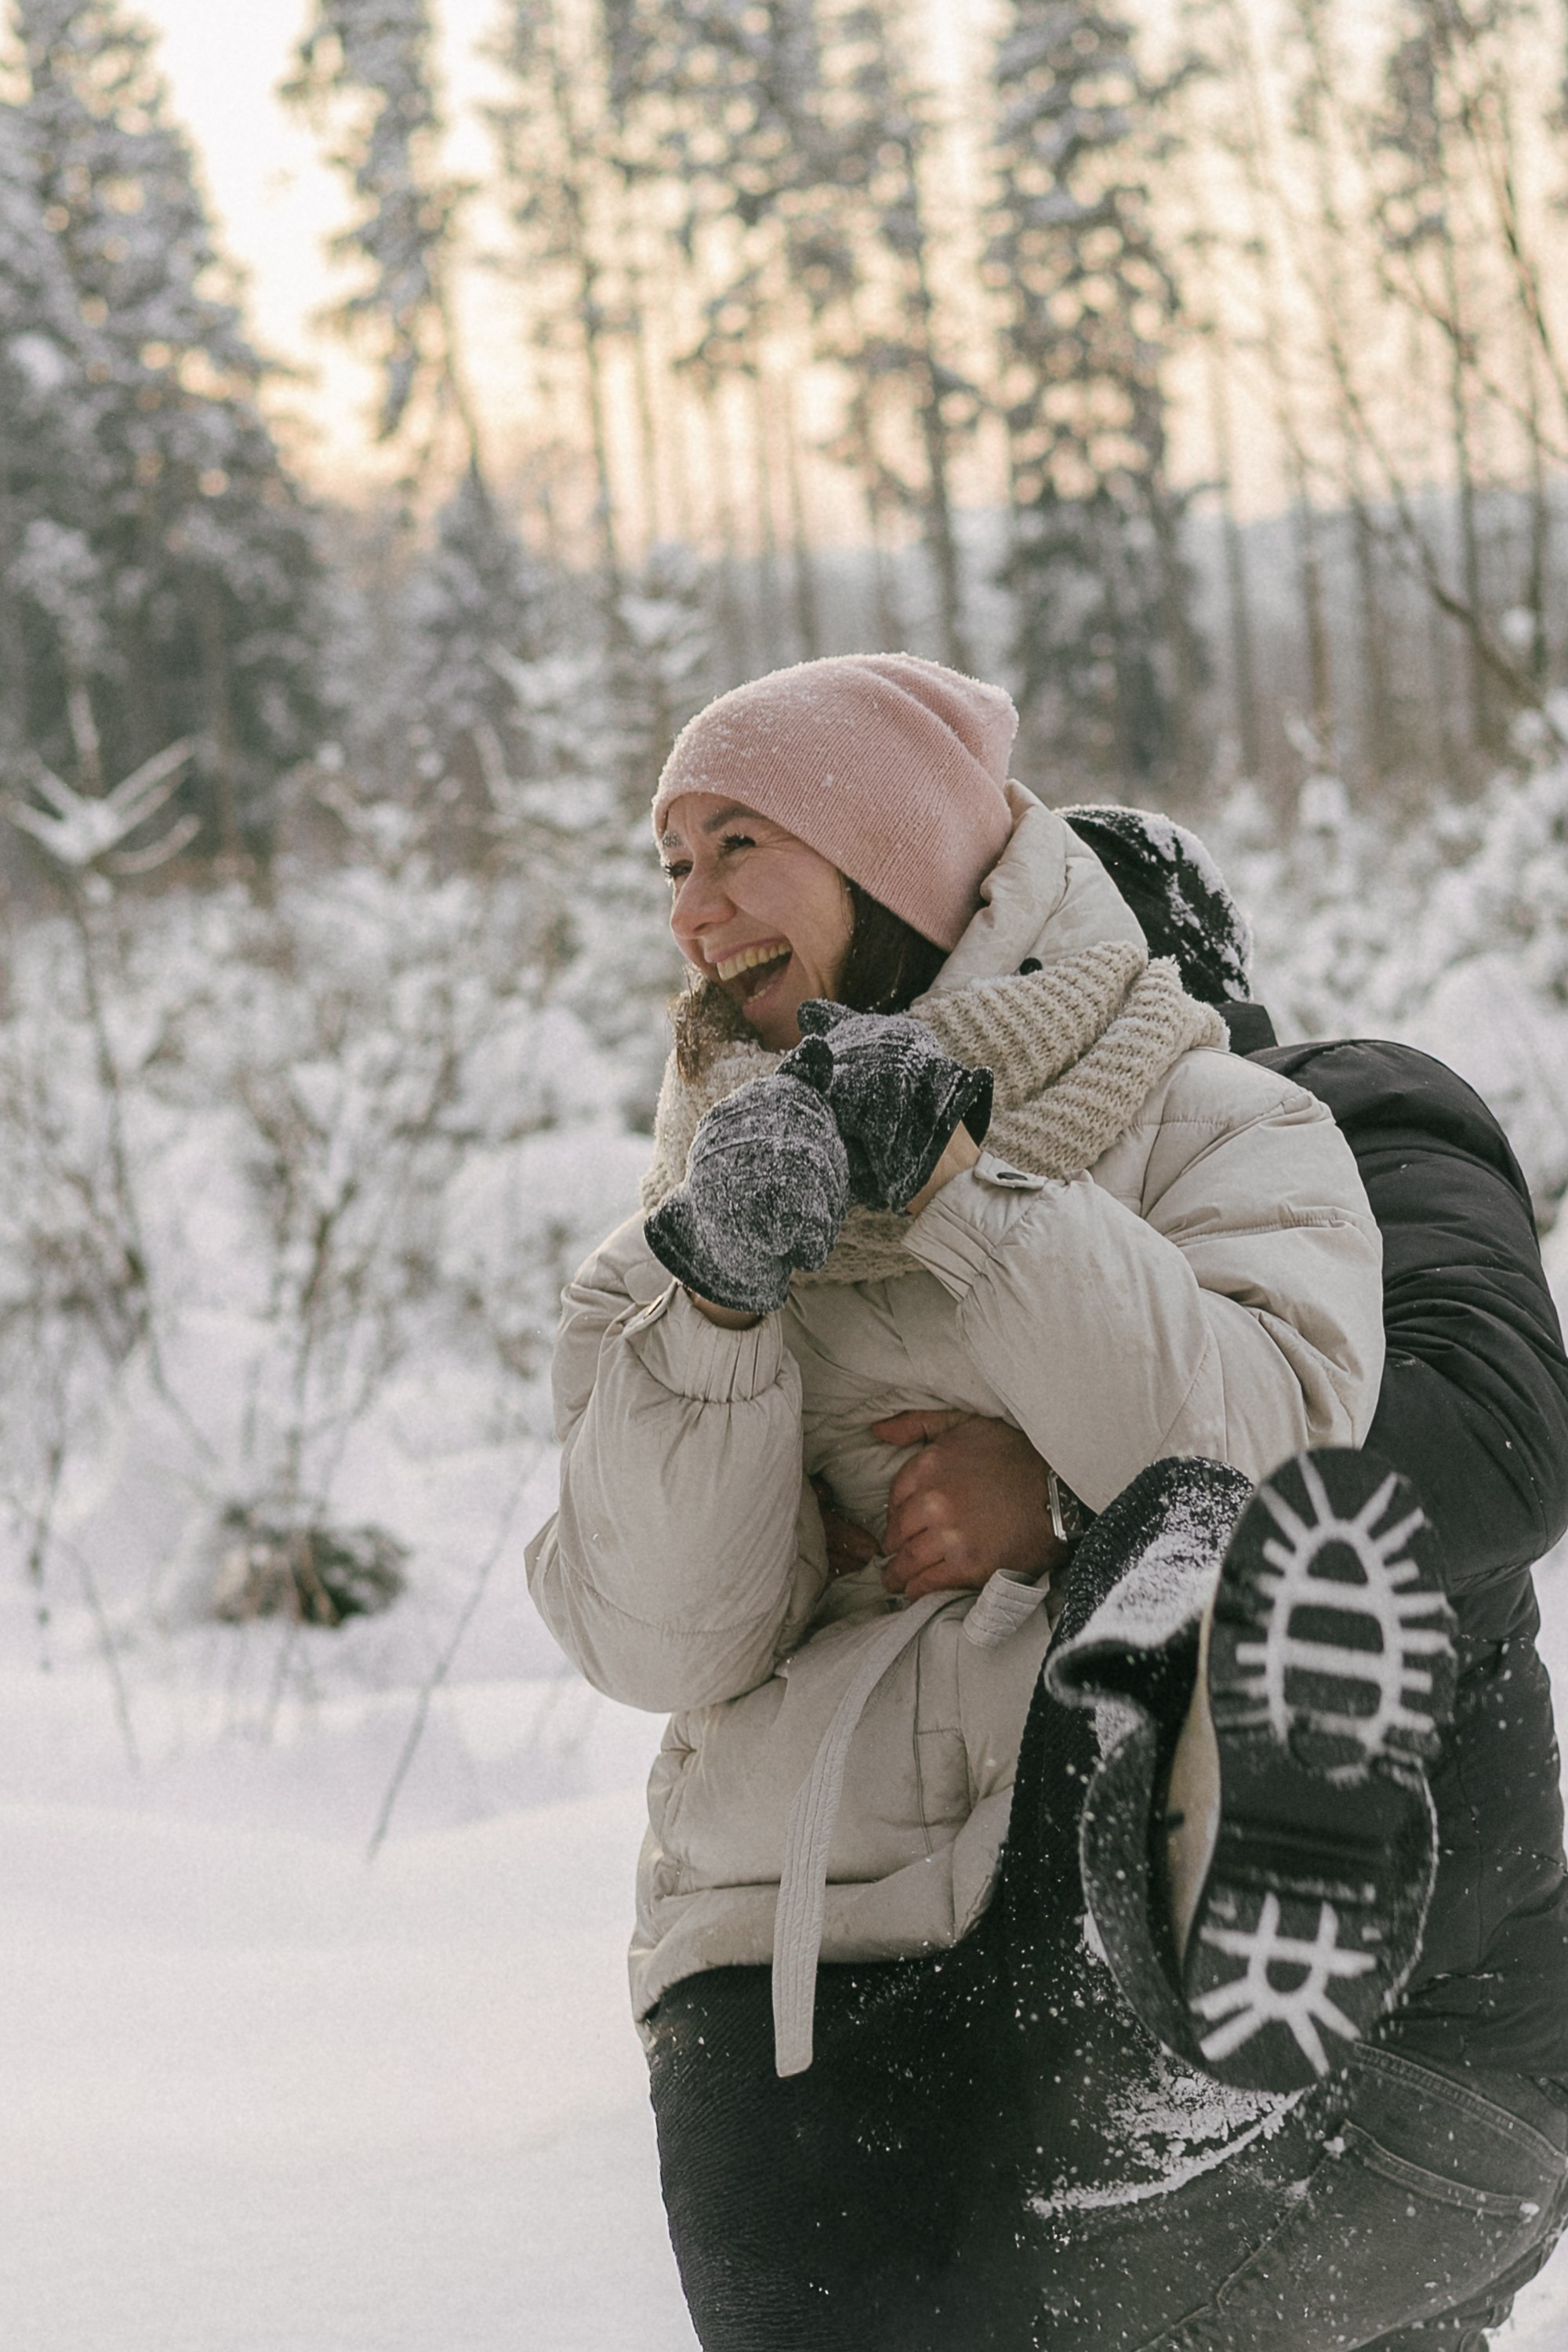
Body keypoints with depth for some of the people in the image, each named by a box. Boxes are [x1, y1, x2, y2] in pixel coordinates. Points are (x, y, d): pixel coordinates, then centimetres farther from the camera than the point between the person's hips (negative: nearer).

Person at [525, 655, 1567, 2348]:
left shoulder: (1221, 1136, 9)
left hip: (1129, 1916, -2)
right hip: (794, 1956, 2)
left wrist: (958, 1191, -13)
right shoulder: (666, 1263, 17)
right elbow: (667, 1647, 3)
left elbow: (1262, 1447, -11)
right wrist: (720, 1305, -10)